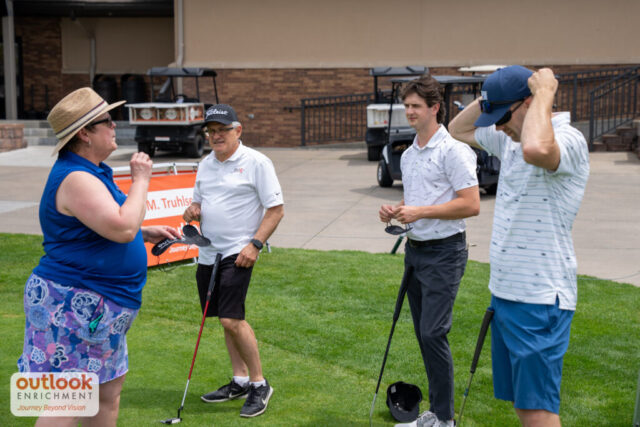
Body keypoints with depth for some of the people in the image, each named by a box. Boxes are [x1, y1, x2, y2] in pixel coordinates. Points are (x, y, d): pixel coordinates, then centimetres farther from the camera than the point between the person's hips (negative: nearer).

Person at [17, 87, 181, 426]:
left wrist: (147, 233, 14)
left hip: (97, 305, 11)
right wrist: (140, 180, -15)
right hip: (74, 304, -11)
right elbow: (122, 228, -28)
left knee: (110, 387, 17)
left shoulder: (93, 172, 15)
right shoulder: (75, 179, -20)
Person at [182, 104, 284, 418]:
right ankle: (240, 381, 23)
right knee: (227, 319, 12)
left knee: (232, 319, -15)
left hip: (237, 253, -7)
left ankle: (259, 384, -2)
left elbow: (276, 210, -9)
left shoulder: (256, 163, -8)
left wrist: (255, 244, -18)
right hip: (208, 252, 7)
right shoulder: (206, 164, 13)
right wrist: (193, 211, 0)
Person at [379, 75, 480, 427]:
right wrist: (395, 212, 4)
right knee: (423, 334, 11)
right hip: (415, 250, 9)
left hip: (444, 252, -9)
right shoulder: (408, 154, 15)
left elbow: (471, 204, -18)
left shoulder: (453, 150, -12)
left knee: (433, 333, -12)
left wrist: (420, 212, -20)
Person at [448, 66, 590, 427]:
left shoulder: (568, 140, -17)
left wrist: (544, 93, -25)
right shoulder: (510, 139, 11)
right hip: (504, 292, 9)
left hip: (540, 300, -9)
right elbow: (459, 130, 25)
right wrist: (490, 97, 9)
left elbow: (535, 149, -41)